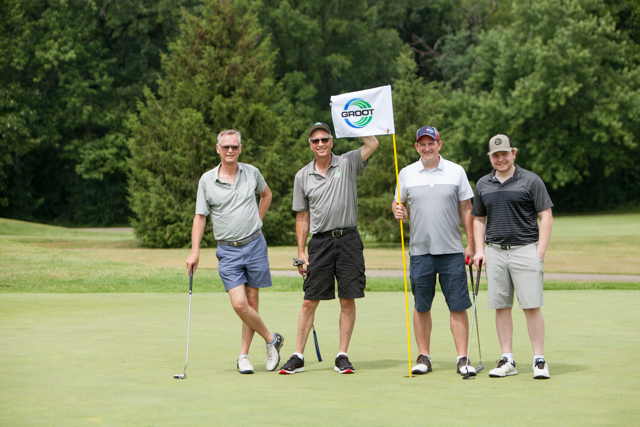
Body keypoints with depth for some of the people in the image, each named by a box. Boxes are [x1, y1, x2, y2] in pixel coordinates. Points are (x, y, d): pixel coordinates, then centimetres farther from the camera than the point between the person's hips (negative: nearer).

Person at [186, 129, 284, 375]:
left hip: (255, 245, 1)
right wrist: (195, 251, -6)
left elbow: (266, 194, 24)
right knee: (239, 304, -13)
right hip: (227, 250, -1)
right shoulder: (207, 181, -1)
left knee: (252, 302, 3)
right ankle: (271, 340, 8)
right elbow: (200, 217, 0)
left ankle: (243, 355, 14)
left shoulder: (252, 173, 4)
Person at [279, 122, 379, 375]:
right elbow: (302, 217, 12)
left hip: (348, 239, -1)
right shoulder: (302, 176, 9)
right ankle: (298, 356, 7)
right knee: (309, 301, 1)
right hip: (320, 242, 1)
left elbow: (372, 144, -12)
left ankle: (342, 355, 7)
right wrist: (301, 252, 7)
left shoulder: (347, 164, 4)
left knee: (348, 300, 0)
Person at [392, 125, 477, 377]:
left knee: (458, 305, -4)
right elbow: (398, 204, 14)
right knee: (421, 306, 5)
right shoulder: (406, 174, 8)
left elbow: (467, 210, 7)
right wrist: (398, 211, -10)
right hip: (420, 250, 1)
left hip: (452, 251, -1)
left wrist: (471, 245, 1)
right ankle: (423, 356, 14)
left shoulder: (456, 172, 5)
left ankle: (463, 358, 0)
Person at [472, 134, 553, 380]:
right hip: (494, 251, 4)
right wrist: (479, 249, 8)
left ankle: (539, 360, -1)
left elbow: (546, 217, -2)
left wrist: (540, 252, -9)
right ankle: (507, 360, 10)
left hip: (525, 249, -4)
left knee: (532, 307, -7)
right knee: (501, 307, 4)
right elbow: (479, 219, 21)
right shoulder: (483, 184, 12)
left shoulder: (530, 181, -1)